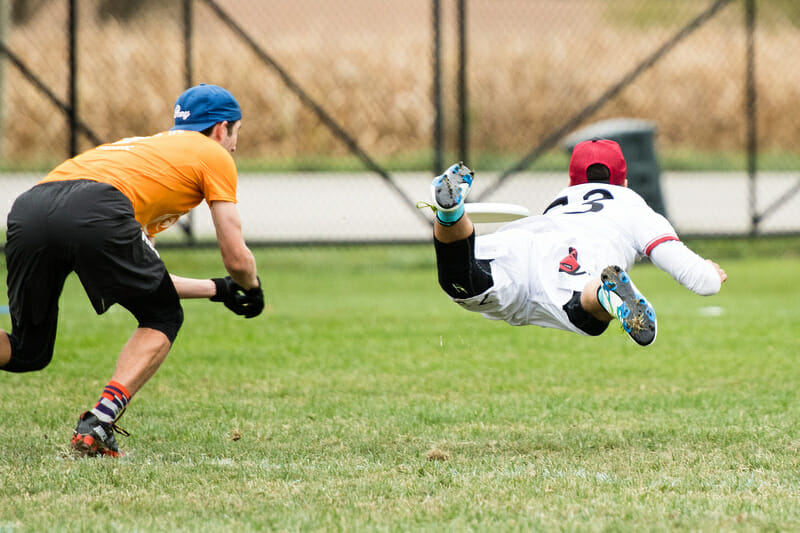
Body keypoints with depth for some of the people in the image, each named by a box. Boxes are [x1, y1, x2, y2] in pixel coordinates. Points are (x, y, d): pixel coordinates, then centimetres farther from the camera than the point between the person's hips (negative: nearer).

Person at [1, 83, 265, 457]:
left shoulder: (145, 147, 43)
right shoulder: (214, 155, 24)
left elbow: (138, 280, 44)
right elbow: (236, 258, 18)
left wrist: (216, 289, 51)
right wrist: (251, 287, 41)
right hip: (96, 213, -6)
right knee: (163, 319, 17)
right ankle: (97, 425, -3)